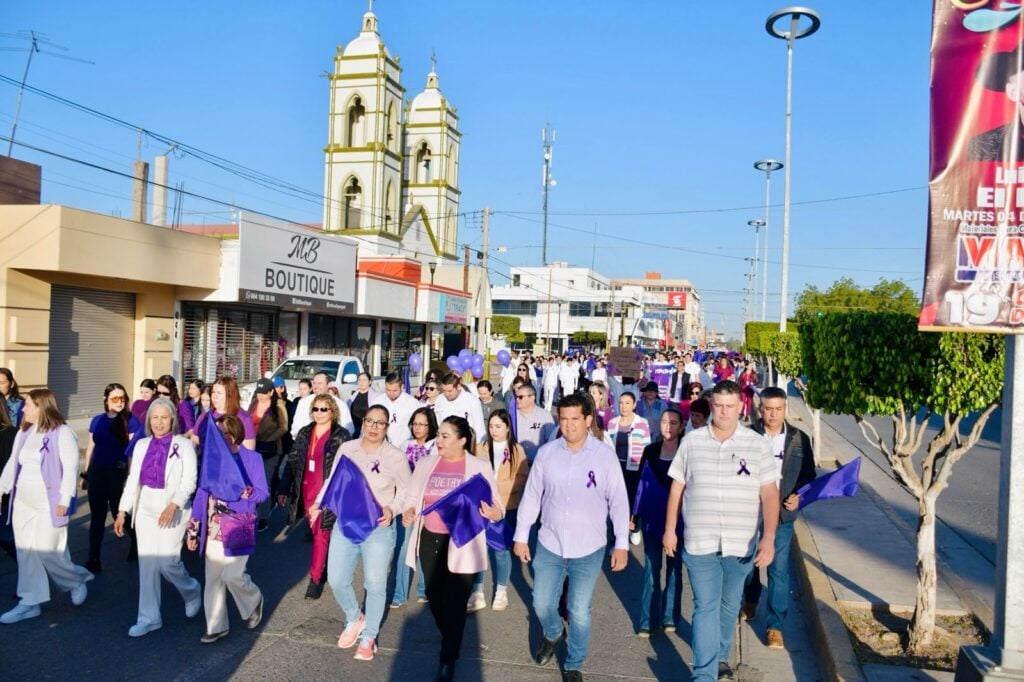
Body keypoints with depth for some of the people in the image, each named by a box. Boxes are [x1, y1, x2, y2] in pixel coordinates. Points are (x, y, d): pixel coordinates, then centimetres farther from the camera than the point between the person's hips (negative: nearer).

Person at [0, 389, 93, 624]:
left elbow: (71, 468, -15)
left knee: (47, 551, -7)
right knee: (26, 552, 8)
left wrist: (65, 500, -19)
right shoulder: (23, 433, 10)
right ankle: (29, 602, 17)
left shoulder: (62, 433, -12)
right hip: (23, 504, 7)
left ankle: (77, 580, 19)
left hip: (50, 504, -7)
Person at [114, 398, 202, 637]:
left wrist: (173, 505, -25)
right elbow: (132, 480, 11)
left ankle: (192, 591, 24)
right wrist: (122, 511, 6)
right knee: (147, 564, 6)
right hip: (146, 509, 5)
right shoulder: (142, 445, 9)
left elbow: (189, 481, -12)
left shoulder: (183, 445, -6)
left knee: (167, 561, -7)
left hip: (172, 510, -5)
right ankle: (149, 618, 16)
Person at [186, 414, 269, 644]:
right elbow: (202, 491, 7)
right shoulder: (211, 456, 4)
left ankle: (254, 601, 23)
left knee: (232, 575, -8)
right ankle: (216, 627, 21)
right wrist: (193, 528, 6)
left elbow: (263, 492, -6)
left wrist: (240, 493, -23)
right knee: (213, 578, 7)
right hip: (213, 527, 4)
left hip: (238, 527, -4)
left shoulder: (252, 458, -7)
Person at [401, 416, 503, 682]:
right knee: (434, 597, 16)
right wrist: (408, 512, -12)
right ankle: (450, 639, 42)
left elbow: (497, 507, -5)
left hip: (461, 545, -4)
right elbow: (411, 497, 10)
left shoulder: (479, 467, -6)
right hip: (429, 541, 4)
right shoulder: (426, 463, 3)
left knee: (455, 602, 2)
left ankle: (448, 659, 20)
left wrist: (494, 513, -28)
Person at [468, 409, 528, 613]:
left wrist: (500, 487, -16)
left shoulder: (517, 450, 2)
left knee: (500, 549, 4)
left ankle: (501, 592, 21)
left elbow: (523, 478, -4)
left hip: (506, 508, -1)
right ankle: (477, 593, 8)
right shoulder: (480, 449, 7)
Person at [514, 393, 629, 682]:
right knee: (542, 605, 13)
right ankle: (553, 634, 47)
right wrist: (521, 536, 5)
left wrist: (622, 544, -7)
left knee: (579, 612, 7)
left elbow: (618, 501, -5)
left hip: (589, 549, -2)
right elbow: (531, 496, 3)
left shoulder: (605, 455, -9)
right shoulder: (546, 452, -4)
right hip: (549, 545, 2)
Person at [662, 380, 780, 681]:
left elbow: (769, 494, -3)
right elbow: (677, 489, 5)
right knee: (705, 607, -1)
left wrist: (769, 537, -12)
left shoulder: (758, 444, -3)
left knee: (729, 605, 17)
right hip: (699, 542, -1)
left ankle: (721, 655, 39)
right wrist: (669, 530, 6)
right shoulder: (691, 441, -1)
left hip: (741, 543, 1)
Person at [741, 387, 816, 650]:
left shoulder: (799, 438, -2)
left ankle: (775, 626, 10)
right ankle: (750, 601, 47)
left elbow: (809, 474, 6)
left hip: (782, 513, 0)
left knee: (778, 569, -1)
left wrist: (799, 496, -11)